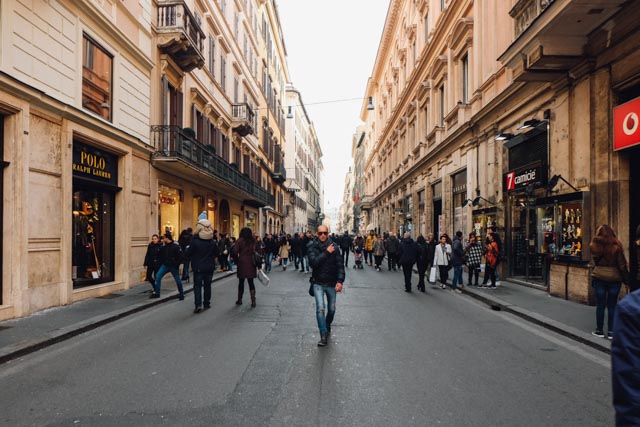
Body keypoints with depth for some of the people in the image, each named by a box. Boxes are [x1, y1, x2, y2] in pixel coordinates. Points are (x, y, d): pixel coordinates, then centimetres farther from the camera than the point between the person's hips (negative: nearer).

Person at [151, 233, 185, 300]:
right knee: (158, 276, -10)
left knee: (178, 280, 4)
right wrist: (161, 263, 8)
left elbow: (181, 256, -14)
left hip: (173, 266, -4)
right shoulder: (163, 247, 3)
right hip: (165, 265, 5)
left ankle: (181, 294, 22)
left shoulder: (176, 246, -13)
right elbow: (161, 256, 17)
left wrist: (177, 264, -16)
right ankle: (156, 293, -1)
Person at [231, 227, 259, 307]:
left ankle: (239, 300, 21)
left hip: (242, 263, -2)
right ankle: (253, 300, -1)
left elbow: (234, 252, -13)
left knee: (241, 282, 10)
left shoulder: (240, 241, -5)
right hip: (251, 264, 2)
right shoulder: (253, 241, 3)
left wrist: (236, 260, 3)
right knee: (251, 282, 7)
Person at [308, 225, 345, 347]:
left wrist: (340, 281, -16)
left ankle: (328, 326, 42)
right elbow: (313, 262, -21)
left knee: (331, 309, 13)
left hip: (331, 283, 2)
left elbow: (340, 265, -6)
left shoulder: (334, 247, -4)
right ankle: (323, 335, -5)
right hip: (318, 283, -2)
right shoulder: (312, 247, -7)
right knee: (320, 308, -15)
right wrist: (327, 252, -22)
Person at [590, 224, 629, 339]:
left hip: (599, 277, 0)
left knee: (600, 305, 7)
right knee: (612, 306, 7)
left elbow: (594, 261, 2)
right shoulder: (616, 246, -8)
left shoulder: (595, 245, -5)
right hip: (614, 278, 0)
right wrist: (626, 278, 2)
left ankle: (599, 330, 13)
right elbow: (622, 264, -5)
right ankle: (611, 332, 10)